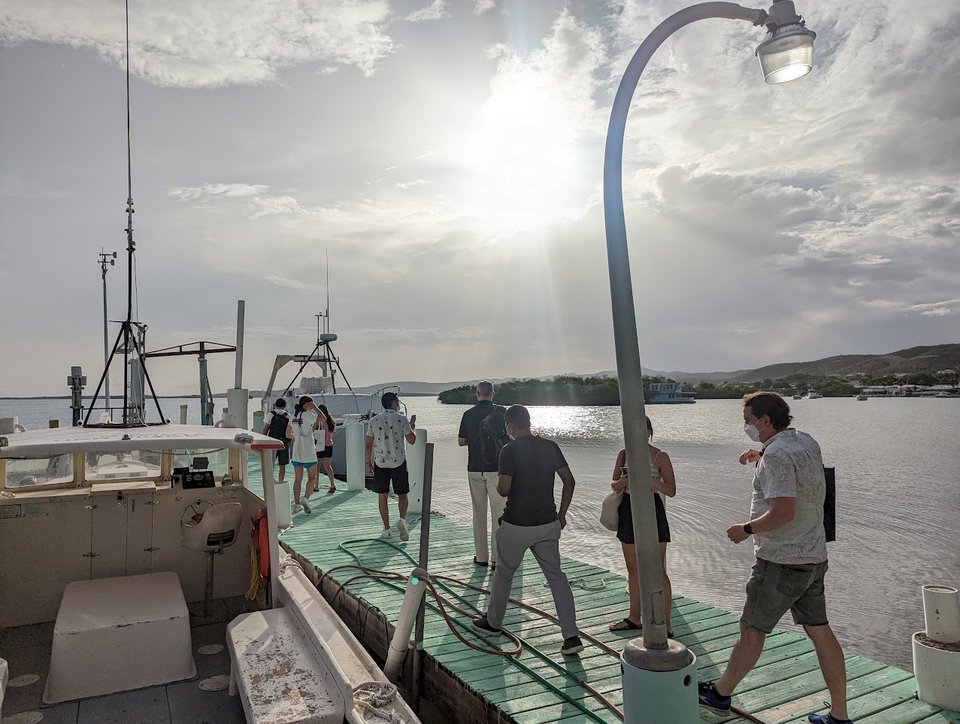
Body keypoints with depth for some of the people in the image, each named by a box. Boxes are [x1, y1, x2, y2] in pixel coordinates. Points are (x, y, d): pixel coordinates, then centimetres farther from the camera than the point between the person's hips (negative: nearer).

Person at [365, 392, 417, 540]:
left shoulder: (374, 420, 1)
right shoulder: (402, 419, -7)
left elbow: (368, 444, 1)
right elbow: (411, 440, -6)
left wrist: (369, 463, 11)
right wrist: (412, 425, 11)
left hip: (380, 463, 2)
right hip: (399, 462, -2)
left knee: (382, 496, 10)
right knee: (402, 494, 11)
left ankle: (386, 529, 14)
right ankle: (402, 519, -11)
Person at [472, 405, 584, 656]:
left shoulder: (510, 450, -14)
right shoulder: (550, 447, 1)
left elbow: (503, 490, -18)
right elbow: (569, 481, 4)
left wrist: (499, 485, 5)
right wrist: (562, 513, 12)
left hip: (516, 526, -4)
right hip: (548, 524, 4)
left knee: (504, 574, 16)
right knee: (556, 575, 10)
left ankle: (493, 622, 36)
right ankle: (572, 637, 3)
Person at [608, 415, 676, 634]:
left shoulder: (660, 457, -6)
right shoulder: (624, 454, 6)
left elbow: (671, 490, -8)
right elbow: (614, 484, 11)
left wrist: (648, 478, -24)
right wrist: (623, 481, -13)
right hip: (629, 511, 5)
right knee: (633, 570, 15)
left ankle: (666, 624, 7)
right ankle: (634, 618, 29)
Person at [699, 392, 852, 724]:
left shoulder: (777, 454, -21)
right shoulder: (807, 442, 7)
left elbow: (784, 511, -29)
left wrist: (746, 529, -16)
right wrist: (762, 458, 18)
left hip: (782, 562, -9)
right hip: (814, 557, 9)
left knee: (751, 630, 6)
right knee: (820, 631, 14)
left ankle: (720, 693, 22)